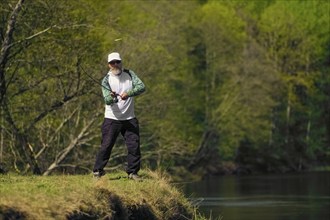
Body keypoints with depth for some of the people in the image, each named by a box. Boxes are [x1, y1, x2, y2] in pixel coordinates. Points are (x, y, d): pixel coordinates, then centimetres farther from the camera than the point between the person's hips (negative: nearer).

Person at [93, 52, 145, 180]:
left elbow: (141, 87, -10)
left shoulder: (129, 74, 3)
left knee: (134, 145, -1)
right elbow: (107, 100, -17)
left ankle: (133, 172, 11)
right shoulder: (106, 80, -5)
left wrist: (128, 93, -24)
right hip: (112, 119, -2)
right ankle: (97, 172, 3)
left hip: (129, 119, 2)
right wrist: (112, 98, -41)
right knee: (106, 145, -6)